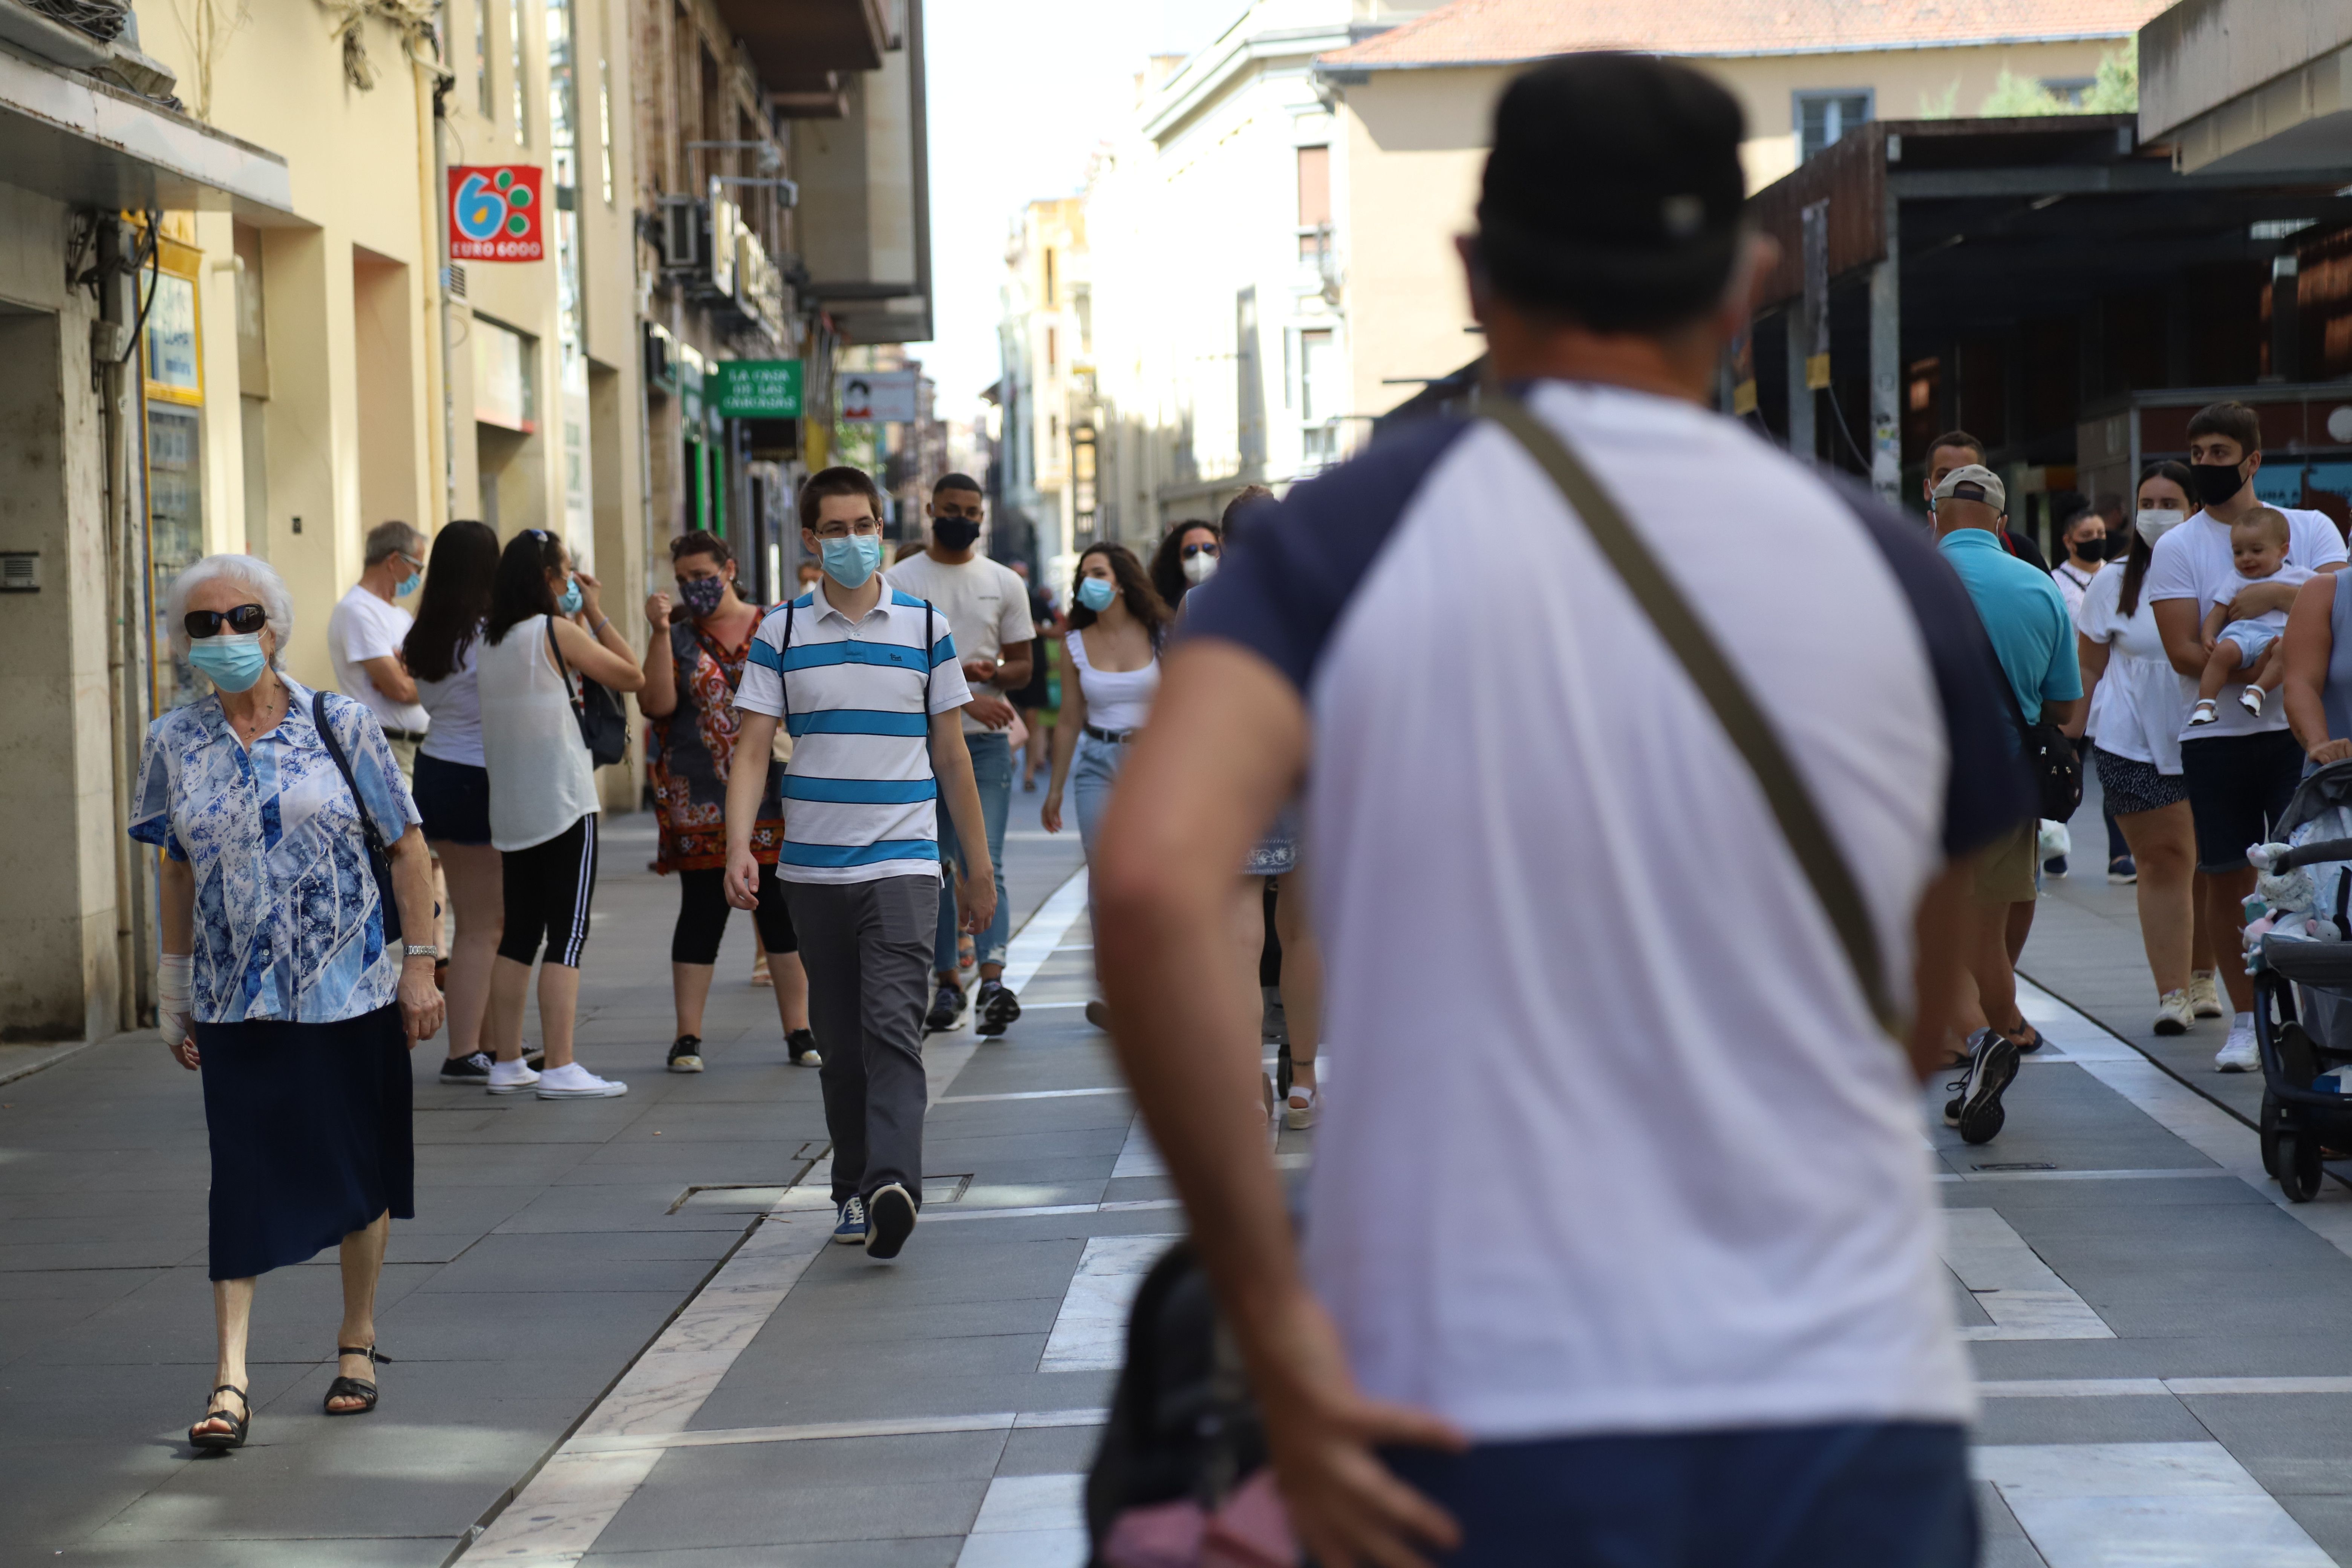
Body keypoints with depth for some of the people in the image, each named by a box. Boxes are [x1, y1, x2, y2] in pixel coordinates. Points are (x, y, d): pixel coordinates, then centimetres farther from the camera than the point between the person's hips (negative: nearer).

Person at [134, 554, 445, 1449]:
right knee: (243, 1180, -5)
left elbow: (406, 846, 0)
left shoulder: (340, 724, -3)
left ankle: (357, 1345, 25)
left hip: (351, 988, -1)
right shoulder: (175, 744, 4)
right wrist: (173, 996, 11)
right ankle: (231, 1382, -6)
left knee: (360, 1170, 8)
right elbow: (179, 873, 11)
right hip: (236, 998, 1)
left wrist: (420, 963, -4)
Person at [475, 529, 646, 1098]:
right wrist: (595, 613, 4)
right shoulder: (558, 631, -10)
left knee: (519, 933, 13)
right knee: (567, 935, -6)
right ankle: (560, 1068, -10)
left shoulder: (489, 640, 9)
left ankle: (506, 1062, 15)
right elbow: (633, 676, -3)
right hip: (564, 804, -7)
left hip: (510, 809, 7)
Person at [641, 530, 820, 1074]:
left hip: (774, 796, 0)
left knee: (783, 912, 3)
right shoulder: (677, 636, 5)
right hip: (701, 802, 0)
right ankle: (688, 1037, 5)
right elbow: (657, 703, -8)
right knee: (702, 912, 1)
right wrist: (660, 633, -13)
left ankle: (799, 1030, 9)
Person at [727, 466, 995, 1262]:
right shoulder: (781, 633, 4)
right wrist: (739, 847, -16)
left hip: (902, 863, -2)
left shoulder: (924, 627, 4)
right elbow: (750, 749, 0)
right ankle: (852, 1189, 21)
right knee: (839, 1040, 9)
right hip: (813, 867, 2)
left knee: (892, 1024, -16)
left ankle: (893, 1187, -27)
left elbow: (952, 756, 9)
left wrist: (979, 869, 10)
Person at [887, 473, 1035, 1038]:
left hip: (986, 744, 0)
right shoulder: (899, 582, 3)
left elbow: (1023, 667, 11)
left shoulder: (1005, 583, 9)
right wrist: (967, 696, -16)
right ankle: (949, 983, 14)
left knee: (984, 864, -11)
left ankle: (992, 980, -21)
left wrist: (991, 672, -13)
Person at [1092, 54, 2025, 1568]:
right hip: (1850, 1414, 2)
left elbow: (1152, 883, -18)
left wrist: (1277, 1322, -12)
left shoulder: (1355, 535, -2)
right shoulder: (1889, 572, 5)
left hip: (1488, 1414, -1)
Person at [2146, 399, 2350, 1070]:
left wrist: (2272, 595, -17)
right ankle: (2245, 1021, 14)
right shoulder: (2176, 548, 5)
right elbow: (2183, 650, -5)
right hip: (2215, 735, 0)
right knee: (2228, 877, 4)